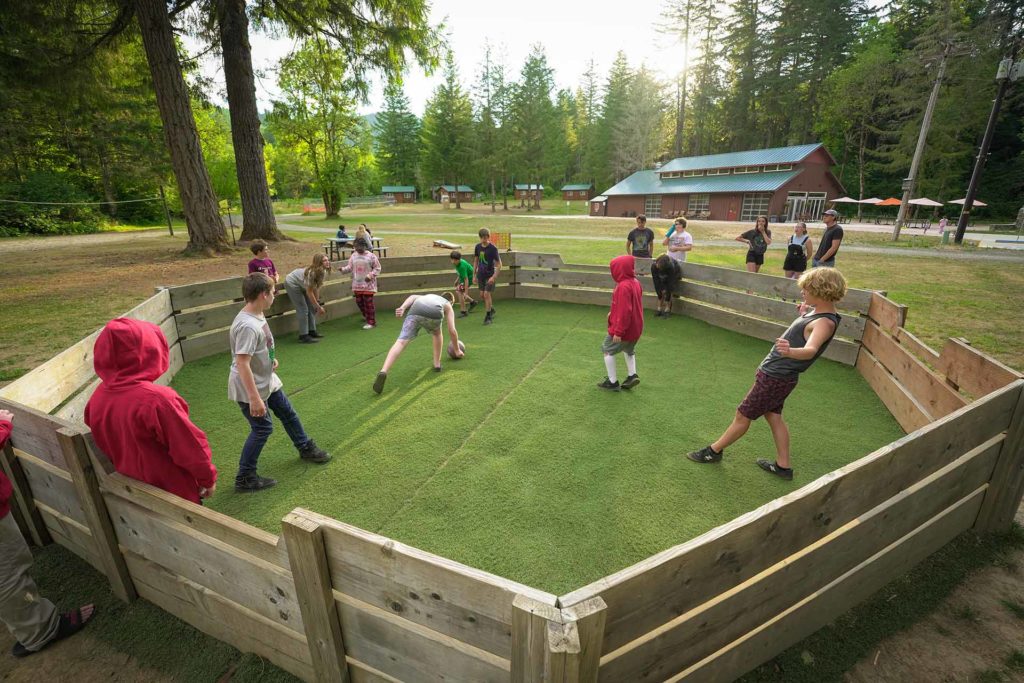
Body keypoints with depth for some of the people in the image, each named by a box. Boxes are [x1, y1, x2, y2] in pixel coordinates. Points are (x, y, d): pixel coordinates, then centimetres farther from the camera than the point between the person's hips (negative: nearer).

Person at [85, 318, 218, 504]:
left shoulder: (97, 398, -10)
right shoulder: (156, 399, -33)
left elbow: (106, 445, 6)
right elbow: (192, 447, -25)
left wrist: (129, 473, 21)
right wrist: (208, 479, -9)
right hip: (174, 493, -7)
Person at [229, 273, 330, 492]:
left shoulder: (257, 315, 0)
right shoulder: (247, 326, -30)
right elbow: (242, 364, -33)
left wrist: (271, 359, 7)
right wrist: (254, 399, -32)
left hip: (267, 381, 9)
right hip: (250, 388, -9)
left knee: (287, 413, 20)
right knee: (262, 428, -1)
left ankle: (305, 448, 42)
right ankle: (245, 478, 15)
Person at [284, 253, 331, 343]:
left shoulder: (323, 272, -11)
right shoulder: (312, 272, -35)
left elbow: (316, 288, -3)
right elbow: (309, 292, -30)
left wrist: (317, 302, -6)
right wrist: (319, 307, -26)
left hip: (301, 285, 9)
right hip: (292, 284, -9)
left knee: (312, 308, 7)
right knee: (303, 310, -12)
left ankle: (312, 331, 17)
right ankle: (303, 336, -8)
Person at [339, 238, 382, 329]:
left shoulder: (371, 256, -8)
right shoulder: (353, 256, 8)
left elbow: (377, 268, -5)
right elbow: (350, 267, 9)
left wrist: (370, 275, -19)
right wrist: (343, 269, -11)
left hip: (368, 284, -5)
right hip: (357, 284, 6)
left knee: (368, 303, -5)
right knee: (359, 301, 13)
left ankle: (371, 322, 3)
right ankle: (366, 316, 39)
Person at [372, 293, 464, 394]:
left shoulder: (425, 297, 47)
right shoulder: (448, 305, 37)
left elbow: (413, 297, 21)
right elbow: (452, 331, 28)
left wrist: (402, 308, 2)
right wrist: (457, 350, 40)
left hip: (415, 312, 1)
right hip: (434, 314, -1)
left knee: (400, 342, -11)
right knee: (437, 333, 34)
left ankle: (383, 371, -32)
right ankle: (437, 364, 34)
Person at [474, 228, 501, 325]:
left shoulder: (493, 248, -14)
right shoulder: (477, 247, 2)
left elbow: (499, 264, -12)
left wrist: (494, 277, -19)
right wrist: (475, 275, 12)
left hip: (489, 275, -5)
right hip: (480, 275, 5)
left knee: (487, 294, -9)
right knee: (482, 295, 8)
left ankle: (488, 317, 3)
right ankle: (491, 309, 32)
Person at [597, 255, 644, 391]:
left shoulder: (623, 287, -25)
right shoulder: (635, 282, 5)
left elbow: (624, 311, -27)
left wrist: (618, 332, -23)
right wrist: (613, 313, 16)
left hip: (624, 328, -9)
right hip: (635, 328, 9)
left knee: (608, 350, 9)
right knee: (629, 350, 29)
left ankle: (613, 382, 13)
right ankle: (632, 376, 21)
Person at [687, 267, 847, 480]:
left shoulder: (824, 322, -25)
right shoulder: (818, 312, 3)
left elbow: (810, 349, -46)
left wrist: (790, 351, -65)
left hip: (775, 378, -10)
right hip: (776, 373, 10)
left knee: (742, 415, 4)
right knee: (773, 416, 20)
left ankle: (714, 451, 20)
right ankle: (783, 466, 32)